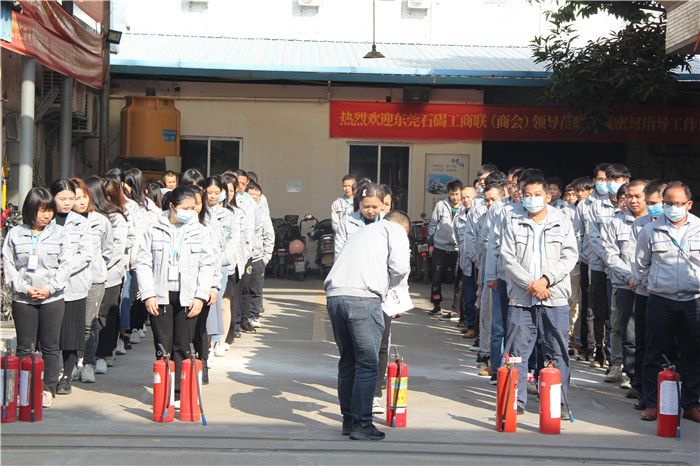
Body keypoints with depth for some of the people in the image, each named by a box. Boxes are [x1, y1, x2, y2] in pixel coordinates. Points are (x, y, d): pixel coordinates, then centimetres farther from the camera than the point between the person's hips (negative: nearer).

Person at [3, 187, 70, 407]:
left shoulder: (58, 233, 4)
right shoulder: (15, 234, 3)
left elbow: (65, 265, 3)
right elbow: (9, 265, 1)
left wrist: (49, 288, -9)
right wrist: (26, 289, -10)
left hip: (52, 298, 0)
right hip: (23, 299, 0)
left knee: (50, 346, 4)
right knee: (24, 347, 4)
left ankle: (48, 389, 12)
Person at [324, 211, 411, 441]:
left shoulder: (364, 231, 33)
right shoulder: (396, 231, 13)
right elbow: (400, 267, -1)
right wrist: (386, 285, 18)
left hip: (334, 295, 7)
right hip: (362, 297, -7)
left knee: (347, 361, 16)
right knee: (367, 363, -2)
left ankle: (348, 419, 22)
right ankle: (361, 424, -2)